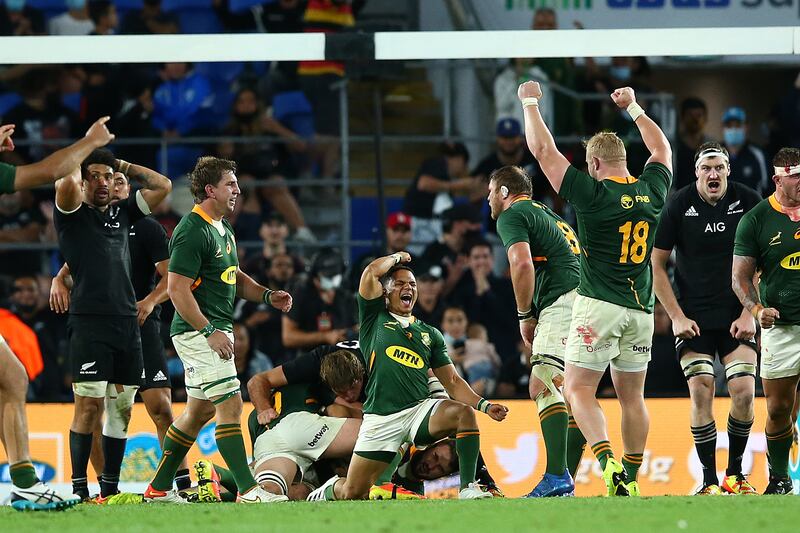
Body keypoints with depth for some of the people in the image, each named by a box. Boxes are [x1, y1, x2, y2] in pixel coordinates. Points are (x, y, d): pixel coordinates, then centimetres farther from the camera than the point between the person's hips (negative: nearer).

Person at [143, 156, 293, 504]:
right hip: (197, 331, -11)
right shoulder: (193, 231, -17)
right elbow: (177, 289, -21)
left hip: (215, 330, 11)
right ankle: (248, 490, -14)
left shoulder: (223, 228, 15)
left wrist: (267, 296, 9)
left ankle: (159, 488, 22)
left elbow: (233, 277, 26)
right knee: (230, 404, -13)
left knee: (200, 410, 15)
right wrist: (210, 332, -22)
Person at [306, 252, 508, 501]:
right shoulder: (375, 319, 10)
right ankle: (329, 491, 33)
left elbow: (452, 382, 16)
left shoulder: (429, 334, 19)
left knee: (464, 413, -29)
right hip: (380, 418, -2)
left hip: (419, 410, 2)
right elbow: (372, 272, -4)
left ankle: (468, 488, -27)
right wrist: (397, 258, 16)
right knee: (353, 493, -4)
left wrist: (484, 405, 1)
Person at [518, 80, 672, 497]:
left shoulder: (593, 194, -10)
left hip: (599, 306, -5)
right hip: (641, 308, 5)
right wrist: (632, 108, 35)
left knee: (578, 389, -4)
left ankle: (608, 463, -23)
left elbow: (543, 150, -4)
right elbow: (662, 149, 26)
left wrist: (530, 104, 9)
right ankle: (631, 478, 13)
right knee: (632, 397, 12)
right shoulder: (652, 192, 4)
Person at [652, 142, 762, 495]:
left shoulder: (748, 202, -2)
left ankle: (735, 473, 8)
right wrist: (676, 317, -4)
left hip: (736, 317, 1)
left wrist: (749, 313, -3)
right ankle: (709, 481, -2)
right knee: (701, 391, -9)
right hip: (693, 317, -1)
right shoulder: (679, 205, -4)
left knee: (744, 391, -10)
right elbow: (656, 264, 2)